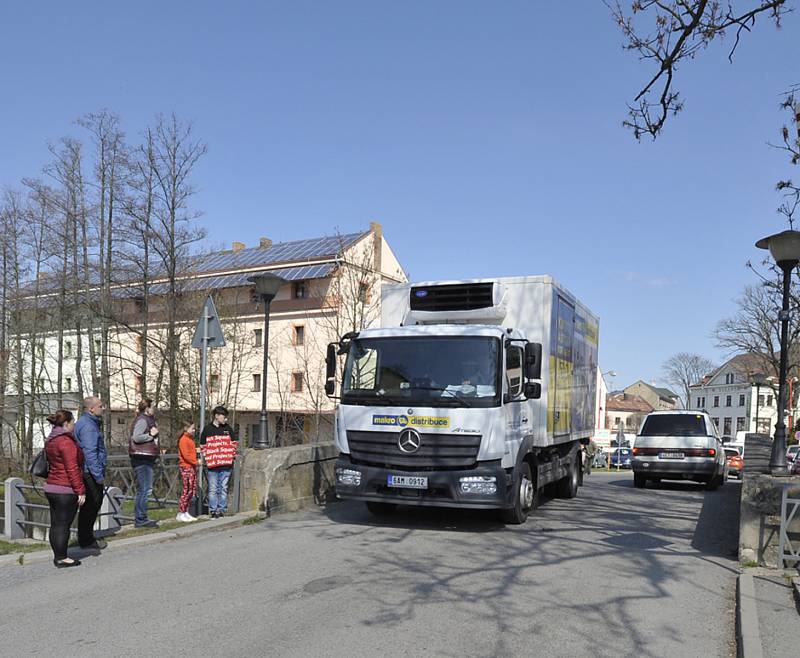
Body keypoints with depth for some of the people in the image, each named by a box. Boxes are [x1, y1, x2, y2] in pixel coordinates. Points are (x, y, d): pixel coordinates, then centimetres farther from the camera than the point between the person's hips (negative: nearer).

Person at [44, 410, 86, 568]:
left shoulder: (50, 441, 13)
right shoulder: (66, 442, -18)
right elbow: (72, 469, -21)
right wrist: (81, 491, -17)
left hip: (51, 488, 10)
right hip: (65, 491, -9)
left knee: (55, 524, 14)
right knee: (63, 525, -2)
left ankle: (57, 556, 23)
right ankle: (62, 559, 4)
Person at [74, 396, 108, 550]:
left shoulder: (91, 422, 16)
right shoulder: (88, 426, -18)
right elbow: (90, 453, -23)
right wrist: (99, 475, -22)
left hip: (88, 472, 11)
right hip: (90, 472, -11)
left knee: (93, 504, 17)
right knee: (91, 505, -2)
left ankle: (87, 536, 28)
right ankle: (86, 540, 6)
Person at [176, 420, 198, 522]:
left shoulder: (190, 439, 19)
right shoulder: (184, 439, -10)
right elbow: (186, 455, -17)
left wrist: (197, 450, 7)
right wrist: (195, 461, -15)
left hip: (192, 467, 9)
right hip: (186, 467, -9)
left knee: (192, 490, 9)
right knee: (187, 490, -8)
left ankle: (186, 512, 15)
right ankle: (180, 514, -2)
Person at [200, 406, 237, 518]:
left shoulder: (228, 428, 8)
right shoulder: (207, 429, 2)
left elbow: (233, 443, 15)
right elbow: (202, 445, 6)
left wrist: (232, 456, 6)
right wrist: (207, 458, -1)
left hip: (226, 465, 2)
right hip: (212, 465, -2)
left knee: (223, 488, 7)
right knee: (213, 489, 2)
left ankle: (222, 509, 14)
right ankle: (213, 510, 9)